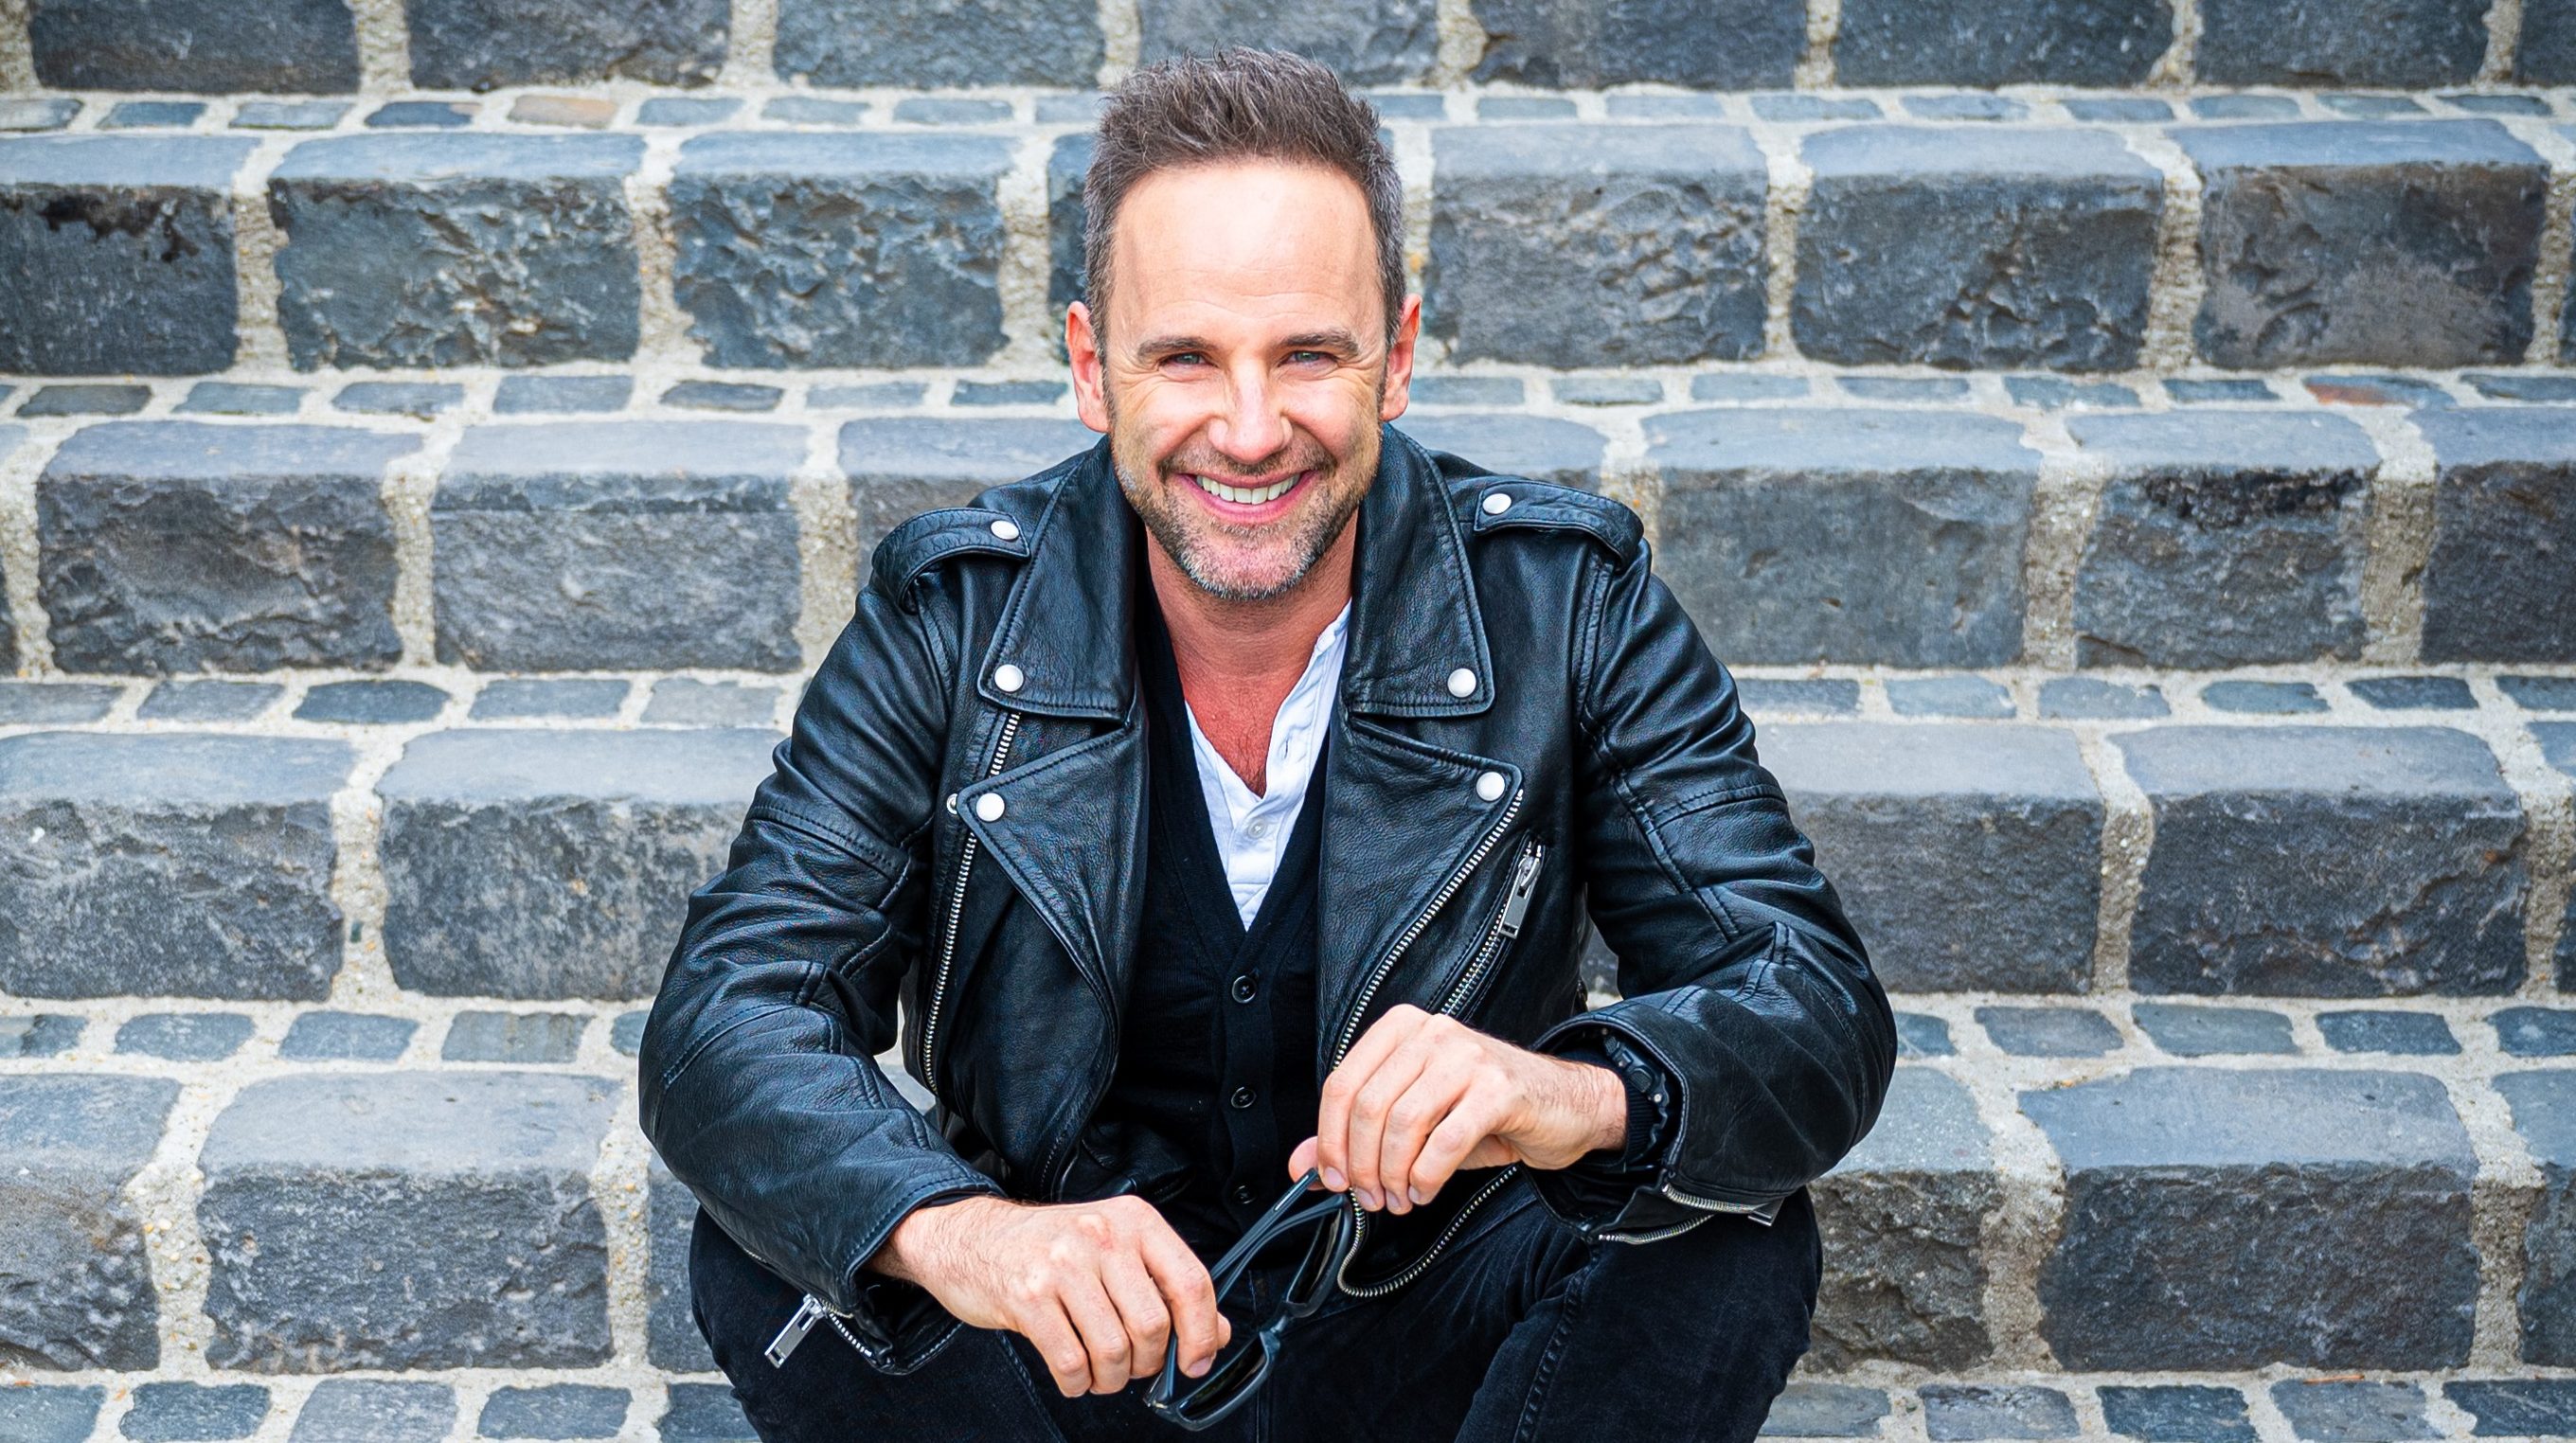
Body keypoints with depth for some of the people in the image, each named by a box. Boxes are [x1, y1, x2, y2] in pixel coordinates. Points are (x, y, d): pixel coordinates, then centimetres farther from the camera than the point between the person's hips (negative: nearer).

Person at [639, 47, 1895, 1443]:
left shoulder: (1566, 602, -13)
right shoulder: (950, 617, -12)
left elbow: (1821, 1019, -17)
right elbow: (722, 1017, -18)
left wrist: (1585, 1096, -42)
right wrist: (947, 1228, -40)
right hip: (1070, 1328, 1)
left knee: (1735, 1246, -27)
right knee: (766, 1262, -25)